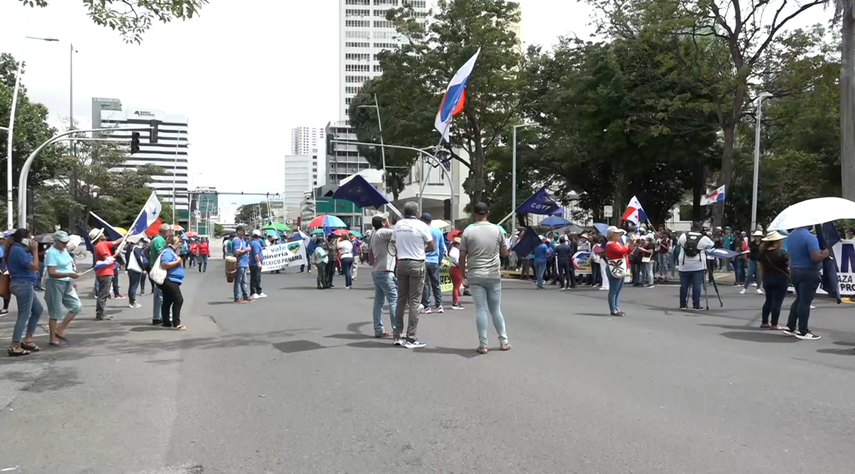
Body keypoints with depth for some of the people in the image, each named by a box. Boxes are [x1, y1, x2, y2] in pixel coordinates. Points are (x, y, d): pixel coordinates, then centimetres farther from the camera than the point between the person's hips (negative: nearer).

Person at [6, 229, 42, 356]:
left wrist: (32, 251, 7)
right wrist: (35, 250, -13)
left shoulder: (18, 249, 13)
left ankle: (27, 340, 20)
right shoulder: (18, 250, -18)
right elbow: (34, 266, -21)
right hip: (24, 285, -11)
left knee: (38, 310, 17)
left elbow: (30, 265, 15)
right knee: (24, 316, -5)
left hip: (25, 285, 11)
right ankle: (14, 346, -2)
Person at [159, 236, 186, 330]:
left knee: (167, 302, 14)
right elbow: (164, 265, -27)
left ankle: (166, 322, 21)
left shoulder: (172, 252, 18)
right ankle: (176, 323, -16)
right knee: (178, 300, -15)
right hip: (170, 281, -11)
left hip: (171, 281, 11)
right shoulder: (168, 252, -14)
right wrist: (177, 261, -20)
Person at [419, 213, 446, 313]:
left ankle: (426, 306, 2)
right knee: (436, 284, 11)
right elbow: (442, 248, 11)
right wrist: (441, 260, 21)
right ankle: (439, 305, 9)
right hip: (435, 261, 3)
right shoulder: (438, 231, 6)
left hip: (423, 261, -3)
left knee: (425, 284, 1)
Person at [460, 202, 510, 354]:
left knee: (481, 310, 1)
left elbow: (462, 255, -2)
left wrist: (463, 271, 12)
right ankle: (504, 342, 19)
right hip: (494, 276, 1)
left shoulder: (468, 231, -4)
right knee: (496, 309, 13)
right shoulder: (497, 230, 1)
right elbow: (504, 252, 10)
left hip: (475, 276, -1)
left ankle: (483, 345, 1)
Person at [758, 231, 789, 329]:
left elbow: (760, 268, 11)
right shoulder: (782, 253, -14)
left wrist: (763, 279, 19)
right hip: (781, 279, -6)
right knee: (777, 302, -1)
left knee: (769, 300, 14)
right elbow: (789, 266, -12)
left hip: (767, 279, 6)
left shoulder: (762, 253, 4)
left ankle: (765, 322, 16)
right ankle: (774, 324, 1)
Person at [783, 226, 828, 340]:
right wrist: (827, 252, -9)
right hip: (809, 273, -8)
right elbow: (816, 257, -26)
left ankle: (790, 327, 19)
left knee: (799, 299, 18)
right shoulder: (810, 237, -19)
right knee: (805, 301, -2)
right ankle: (803, 332, 5)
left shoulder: (790, 236, 9)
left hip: (794, 271, 8)